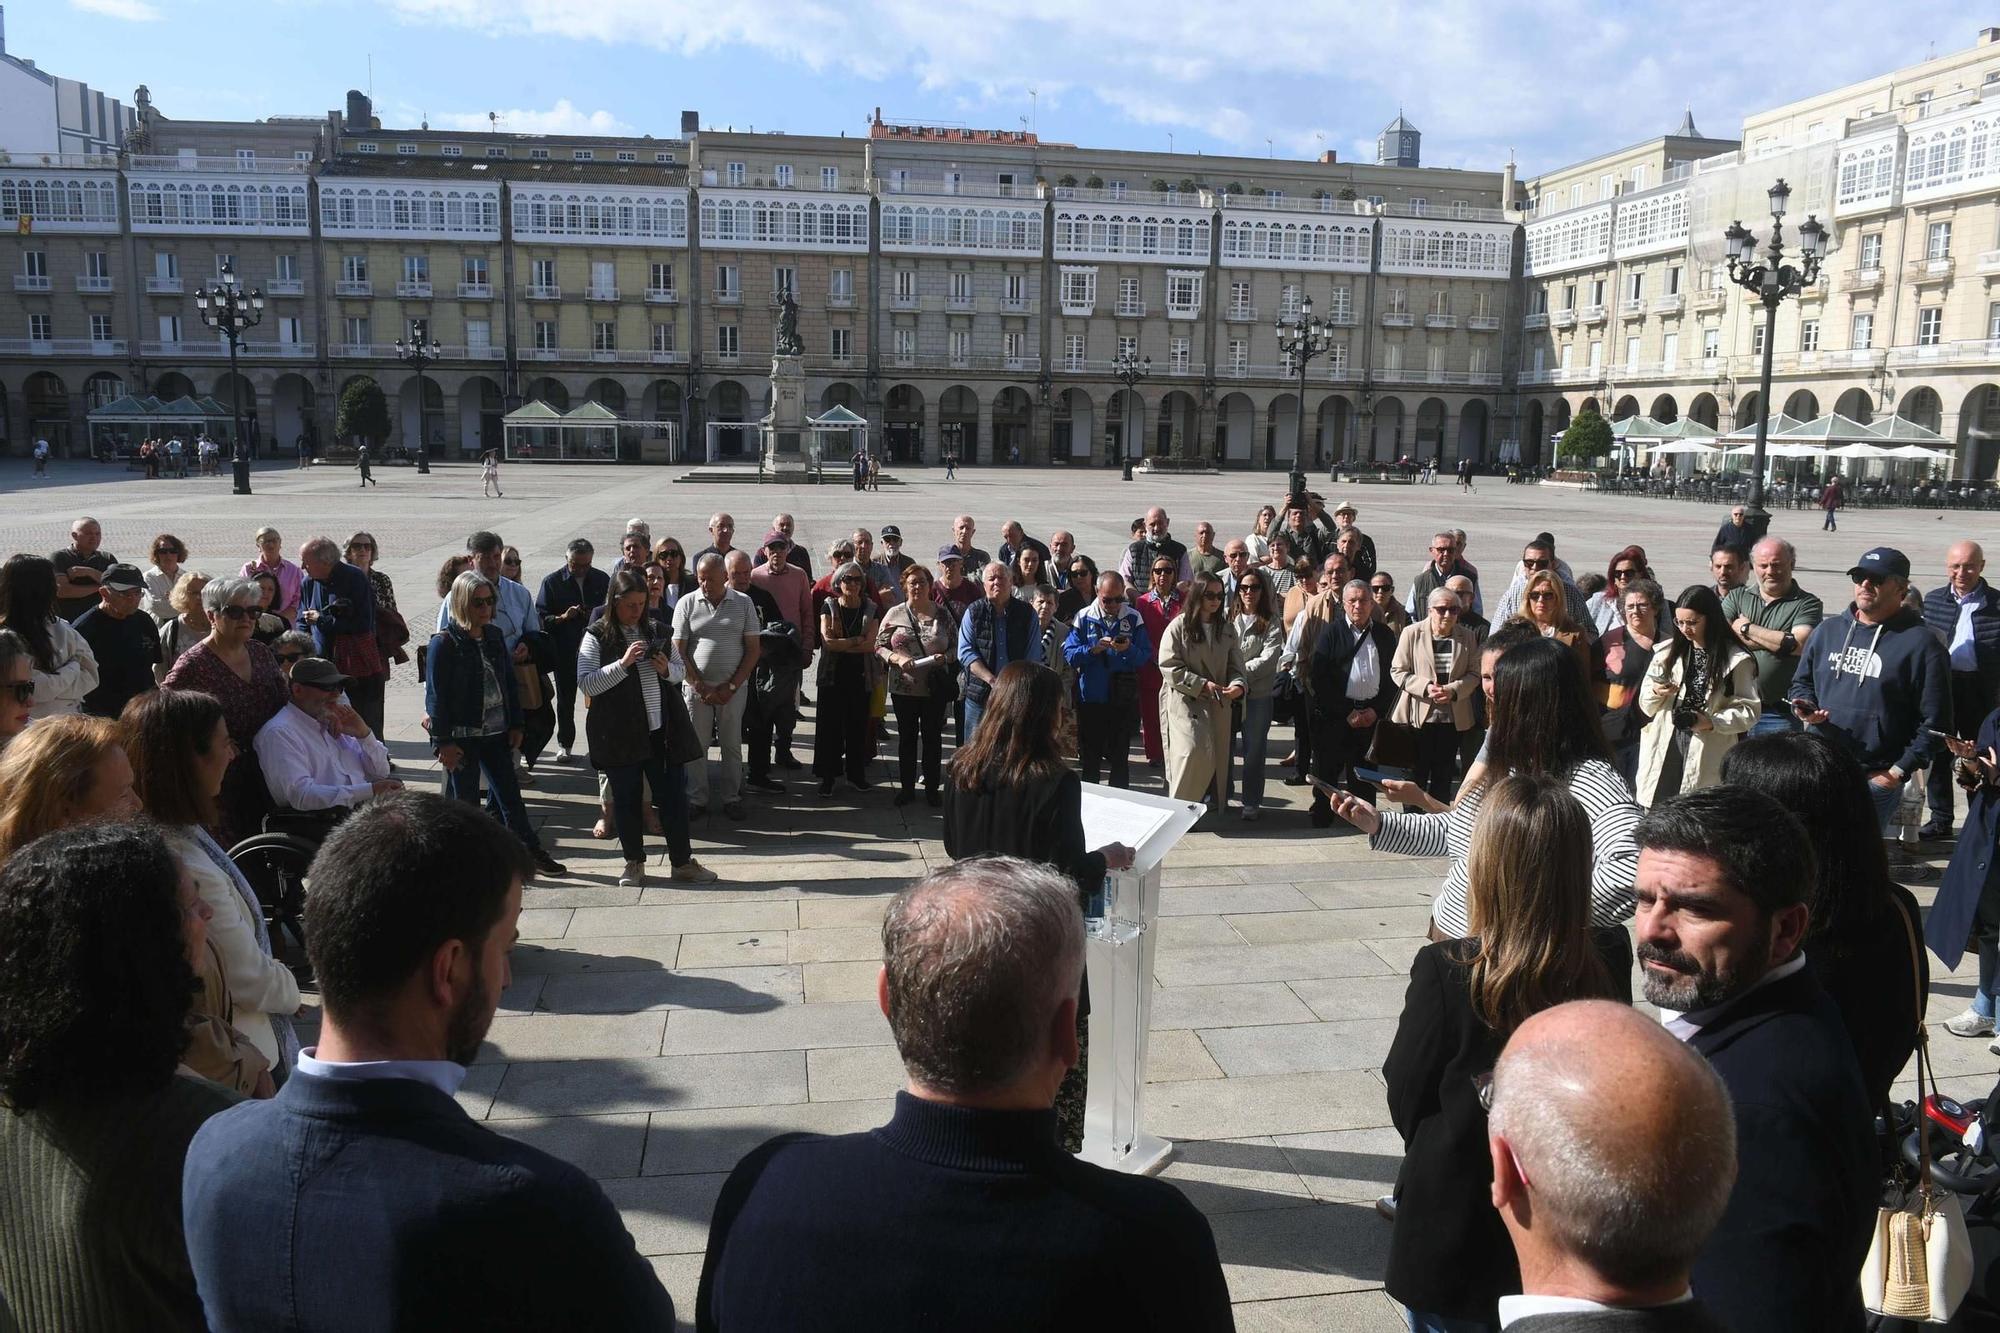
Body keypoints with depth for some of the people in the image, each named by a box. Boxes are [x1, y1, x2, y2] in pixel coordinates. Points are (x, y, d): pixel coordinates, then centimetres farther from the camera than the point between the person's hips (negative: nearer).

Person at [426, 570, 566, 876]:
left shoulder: (494, 636, 5)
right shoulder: (444, 643, -12)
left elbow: (509, 682, 12)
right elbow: (435, 695, -13)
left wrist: (515, 725, 8)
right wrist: (443, 742, -15)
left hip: (496, 733, 5)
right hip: (462, 736, -5)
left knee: (510, 794, 12)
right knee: (464, 801, 5)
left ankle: (532, 852, 19)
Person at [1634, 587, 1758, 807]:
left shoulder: (1736, 661, -1)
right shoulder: (1668, 652, 10)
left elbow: (1749, 711, -2)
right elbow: (1646, 707, 15)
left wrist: (1712, 721, -16)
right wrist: (1656, 693, -7)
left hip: (1706, 761, -3)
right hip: (1664, 754, 3)